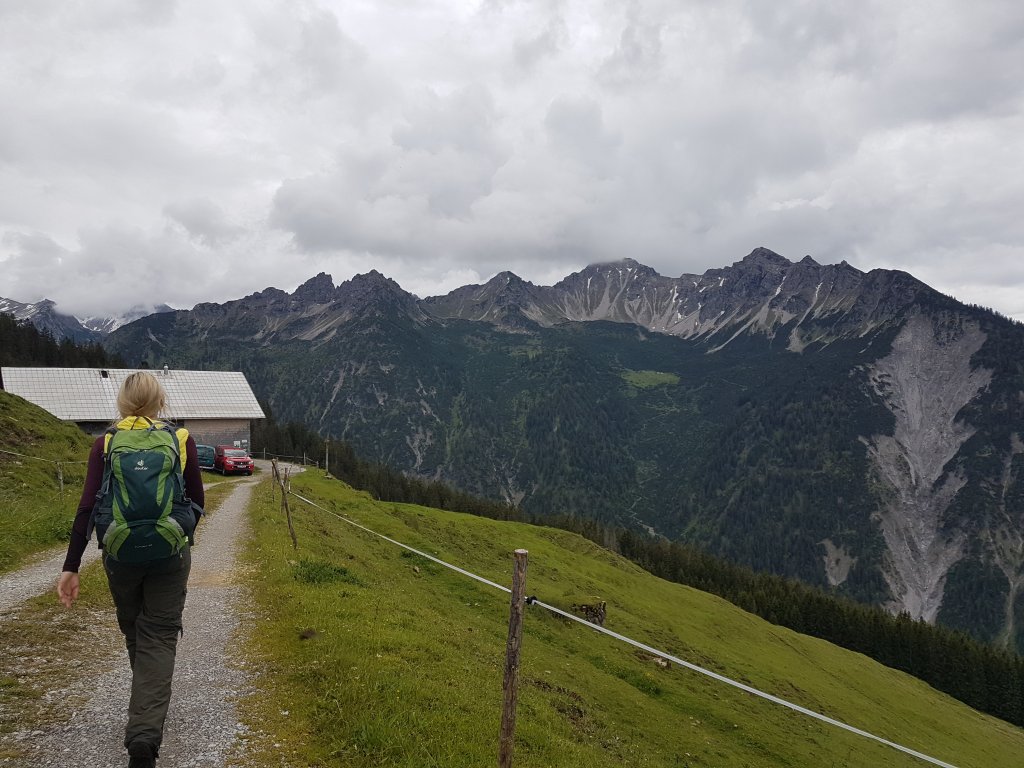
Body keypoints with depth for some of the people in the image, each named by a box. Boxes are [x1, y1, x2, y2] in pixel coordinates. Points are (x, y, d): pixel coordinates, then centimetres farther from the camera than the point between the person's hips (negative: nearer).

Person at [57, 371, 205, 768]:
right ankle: (144, 732, -11)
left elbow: (87, 507, -7)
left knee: (134, 633, 23)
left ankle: (147, 705, 44)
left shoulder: (105, 443, -3)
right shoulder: (181, 440, -4)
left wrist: (71, 566, -4)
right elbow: (197, 502, 1)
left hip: (120, 555, 2)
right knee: (159, 638, 4)